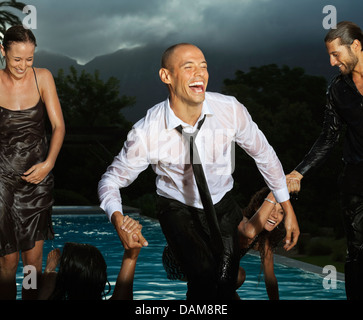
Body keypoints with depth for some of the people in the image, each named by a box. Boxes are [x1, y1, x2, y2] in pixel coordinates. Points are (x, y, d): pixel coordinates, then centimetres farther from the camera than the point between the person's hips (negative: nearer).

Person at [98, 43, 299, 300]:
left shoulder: (231, 110, -19)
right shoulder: (147, 134, -24)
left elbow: (264, 154, -2)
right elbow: (111, 180, -10)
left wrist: (287, 208, 3)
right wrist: (118, 219, -31)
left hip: (222, 205, 2)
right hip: (179, 209, -2)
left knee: (225, 283, -11)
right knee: (203, 275, -25)